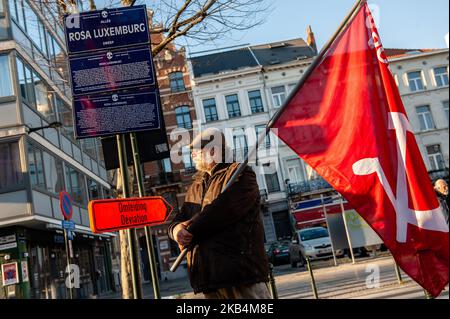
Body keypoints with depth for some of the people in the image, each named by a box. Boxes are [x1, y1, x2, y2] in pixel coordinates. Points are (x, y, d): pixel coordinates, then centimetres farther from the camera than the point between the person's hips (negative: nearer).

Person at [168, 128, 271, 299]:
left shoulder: (239, 174, -1)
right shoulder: (196, 186, 23)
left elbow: (224, 209, -16)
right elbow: (179, 219, 17)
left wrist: (190, 229, -7)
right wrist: (176, 229, -8)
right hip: (209, 277, 7)